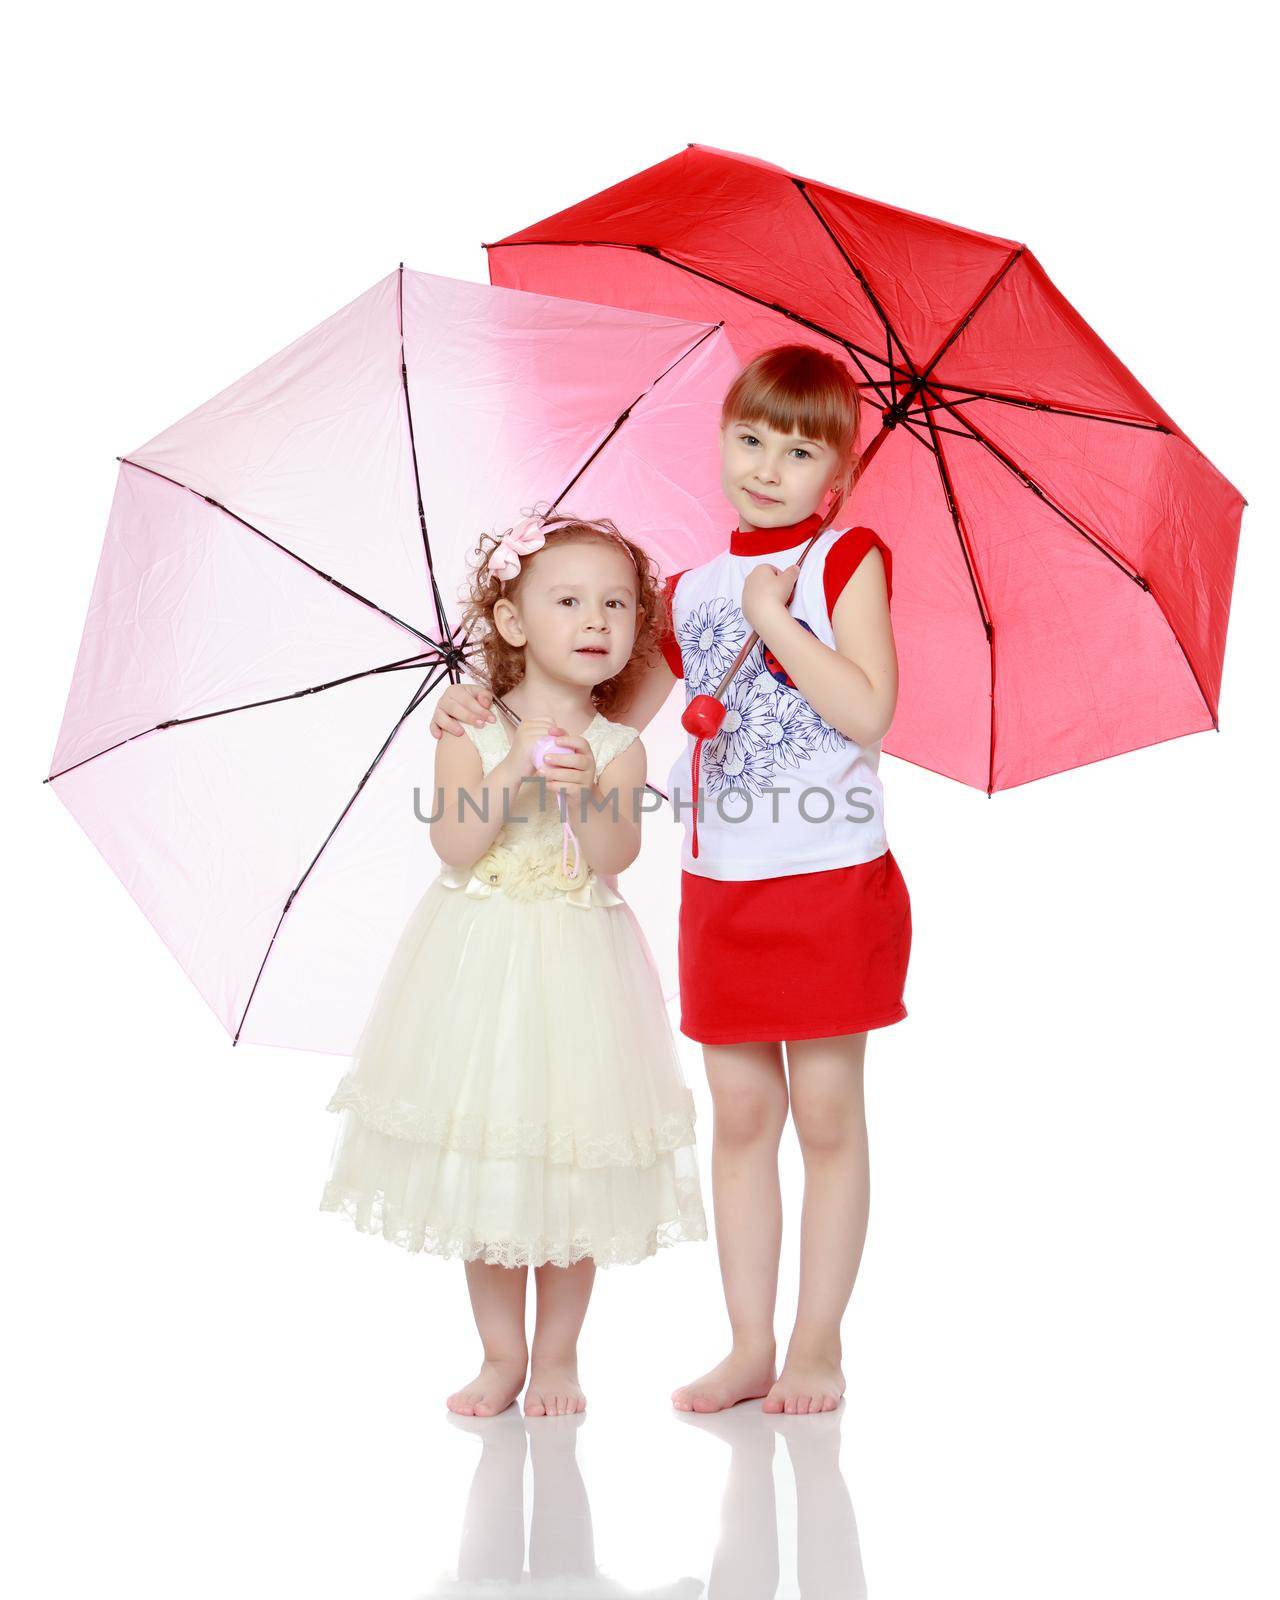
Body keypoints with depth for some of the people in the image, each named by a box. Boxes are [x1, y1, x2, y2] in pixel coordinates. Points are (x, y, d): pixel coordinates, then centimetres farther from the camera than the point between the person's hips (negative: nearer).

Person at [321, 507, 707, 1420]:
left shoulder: (617, 747, 0)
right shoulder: (474, 733, -2)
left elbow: (616, 854, -14)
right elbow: (455, 845, -12)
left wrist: (585, 788, -30)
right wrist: (515, 769, -21)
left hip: (578, 971, 0)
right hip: (481, 966, 0)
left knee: (573, 1166, 5)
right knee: (483, 1167, 6)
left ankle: (557, 1352, 22)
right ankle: (501, 1353, 21)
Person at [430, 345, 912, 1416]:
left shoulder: (846, 559, -2)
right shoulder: (688, 593, 11)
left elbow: (868, 709, -15)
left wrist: (775, 617, -13)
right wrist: (489, 708, 6)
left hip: (832, 882, -4)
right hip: (722, 888, 5)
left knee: (826, 1111, 3)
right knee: (740, 1114, 9)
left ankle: (818, 1342, 17)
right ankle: (750, 1347, 19)